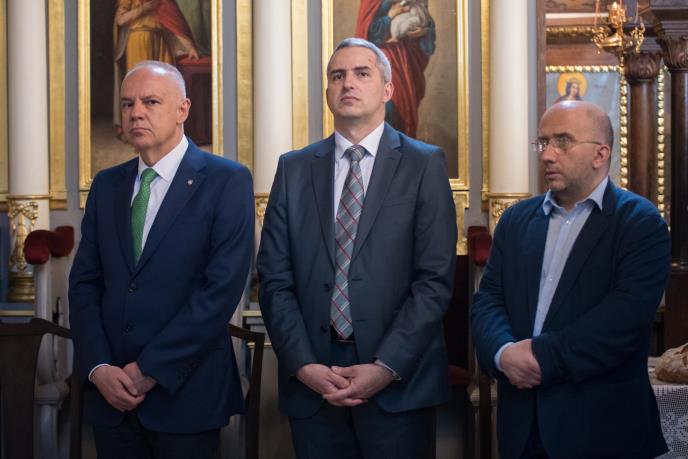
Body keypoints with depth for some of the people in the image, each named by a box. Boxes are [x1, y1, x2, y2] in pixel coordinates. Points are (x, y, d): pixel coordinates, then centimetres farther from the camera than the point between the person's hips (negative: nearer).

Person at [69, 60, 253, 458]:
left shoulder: (227, 181, -5)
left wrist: (150, 369, -14)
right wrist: (98, 367, -7)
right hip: (110, 394, 4)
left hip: (186, 393, -4)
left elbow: (223, 287, -13)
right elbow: (84, 283, 8)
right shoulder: (107, 185, 11)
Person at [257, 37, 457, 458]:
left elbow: (436, 279, -5)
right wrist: (303, 364, -7)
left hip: (400, 383, -2)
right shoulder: (294, 169, 9)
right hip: (311, 383, 2)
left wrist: (387, 367, -13)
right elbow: (275, 279, 4)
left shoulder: (425, 164, 1)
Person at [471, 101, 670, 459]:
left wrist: (542, 355, -19)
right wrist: (504, 352, -16)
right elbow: (488, 299, 4)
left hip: (603, 422, -4)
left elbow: (628, 312, -18)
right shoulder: (516, 220, 11)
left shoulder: (640, 222, -5)